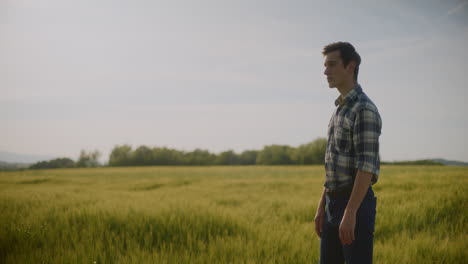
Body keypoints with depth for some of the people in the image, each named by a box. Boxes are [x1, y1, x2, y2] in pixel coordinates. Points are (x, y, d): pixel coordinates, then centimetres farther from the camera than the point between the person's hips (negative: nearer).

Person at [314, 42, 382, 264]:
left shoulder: (364, 110, -13)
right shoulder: (339, 109, 16)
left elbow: (367, 166, -20)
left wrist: (350, 212, -25)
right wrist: (322, 207, 18)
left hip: (356, 203, -9)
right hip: (333, 203, 9)